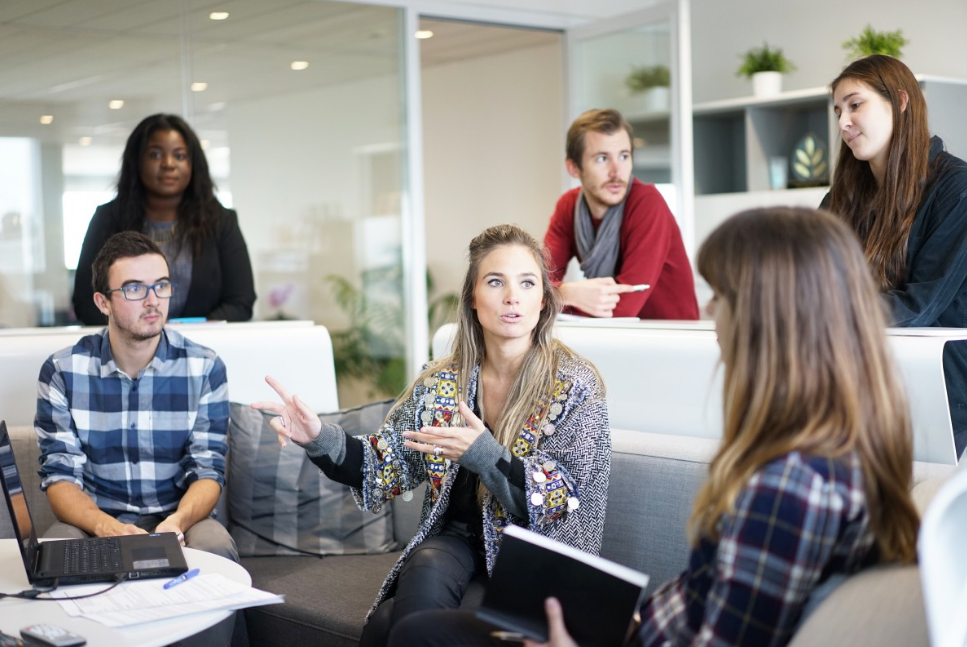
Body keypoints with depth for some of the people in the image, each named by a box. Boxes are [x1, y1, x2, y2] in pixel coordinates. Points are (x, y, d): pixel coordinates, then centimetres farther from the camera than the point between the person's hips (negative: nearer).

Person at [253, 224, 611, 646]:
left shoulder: (575, 386, -7)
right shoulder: (441, 383, 4)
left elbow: (563, 500, -13)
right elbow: (387, 466, 5)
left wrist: (483, 454, -29)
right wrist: (321, 440, -15)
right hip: (455, 542, 3)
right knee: (427, 574, -32)